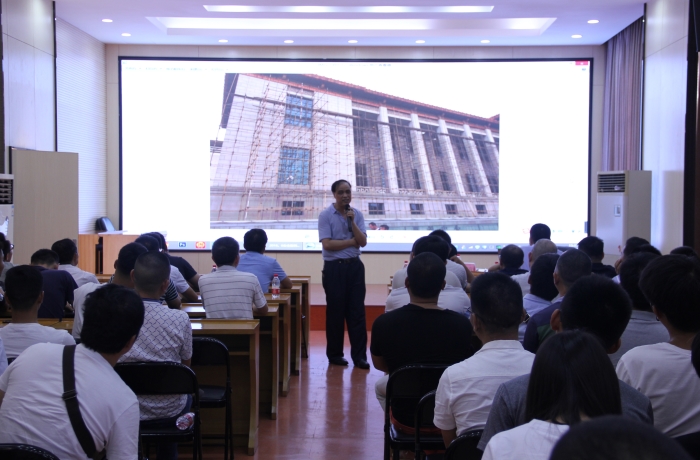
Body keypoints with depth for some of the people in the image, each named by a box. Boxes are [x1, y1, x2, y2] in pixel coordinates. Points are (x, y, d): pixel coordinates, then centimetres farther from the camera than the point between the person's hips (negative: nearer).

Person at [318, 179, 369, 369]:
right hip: (334, 267, -3)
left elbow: (363, 242, -1)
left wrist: (352, 222, -13)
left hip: (355, 266, 4)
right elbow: (327, 244, -16)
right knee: (335, 312, 4)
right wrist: (352, 241, -9)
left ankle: (359, 355, 7)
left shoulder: (357, 214, 7)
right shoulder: (326, 215, -6)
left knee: (357, 311, 2)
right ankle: (334, 354, 17)